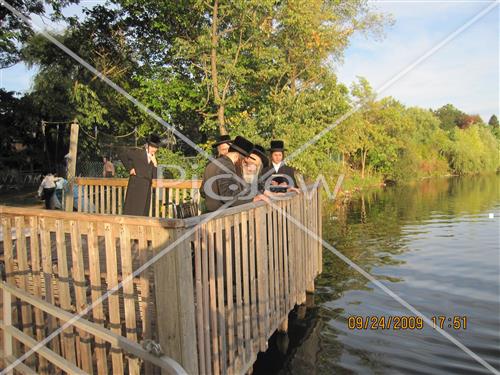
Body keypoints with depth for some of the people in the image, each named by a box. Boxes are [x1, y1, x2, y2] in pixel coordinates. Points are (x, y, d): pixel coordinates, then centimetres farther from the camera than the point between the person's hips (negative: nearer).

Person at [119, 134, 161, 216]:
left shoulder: (153, 159, 16)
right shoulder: (138, 153, 0)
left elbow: (154, 177, 7)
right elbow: (122, 155, -6)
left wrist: (154, 163, -4)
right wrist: (129, 168, -7)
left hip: (146, 189, 6)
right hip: (136, 186, -6)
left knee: (143, 213, 5)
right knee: (133, 211, -6)